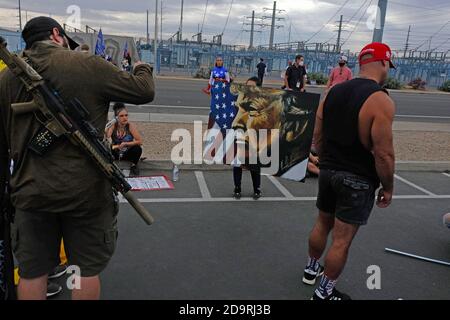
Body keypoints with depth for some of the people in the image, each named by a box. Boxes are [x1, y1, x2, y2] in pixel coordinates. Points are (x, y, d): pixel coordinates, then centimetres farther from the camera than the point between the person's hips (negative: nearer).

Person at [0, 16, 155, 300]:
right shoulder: (89, 65, -8)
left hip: (31, 191, 4)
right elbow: (144, 91, -2)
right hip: (85, 190, -3)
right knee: (87, 269, 12)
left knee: (32, 271, 16)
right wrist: (143, 68, 20)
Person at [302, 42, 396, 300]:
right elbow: (384, 154, -20)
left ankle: (312, 269, 45)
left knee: (322, 224, 25)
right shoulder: (381, 101, -18)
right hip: (357, 181, -7)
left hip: (329, 172, 7)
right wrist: (388, 188, -6)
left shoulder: (334, 92, 3)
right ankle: (325, 293, 22)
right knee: (342, 240, 7)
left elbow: (318, 137, 8)